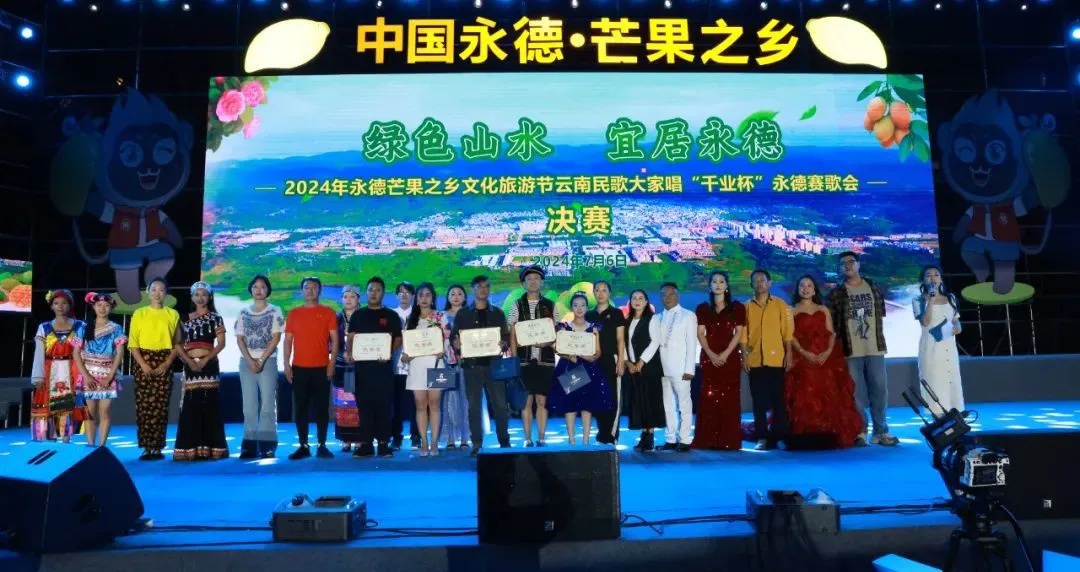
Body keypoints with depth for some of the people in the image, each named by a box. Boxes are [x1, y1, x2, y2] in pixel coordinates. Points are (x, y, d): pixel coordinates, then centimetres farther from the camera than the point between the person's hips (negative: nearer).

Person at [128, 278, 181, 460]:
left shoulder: (173, 314, 7)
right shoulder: (139, 314, 6)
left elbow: (177, 343, 5)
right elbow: (133, 343, 2)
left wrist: (167, 363, -8)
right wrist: (143, 364, -11)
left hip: (164, 364, 0)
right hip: (144, 363, 0)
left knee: (161, 406, -2)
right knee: (143, 406, -4)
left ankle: (158, 448, 2)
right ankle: (146, 448, 1)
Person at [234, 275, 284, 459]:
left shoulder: (275, 311, 4)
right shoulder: (244, 313, 12)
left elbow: (276, 338, -3)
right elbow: (239, 339, 6)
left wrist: (261, 360, -10)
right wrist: (250, 361, -8)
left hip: (268, 361, -3)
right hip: (246, 362, 3)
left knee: (267, 404, -6)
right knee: (249, 405, 2)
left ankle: (267, 446, -4)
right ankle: (250, 446, 4)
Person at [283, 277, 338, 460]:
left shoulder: (328, 312, 4)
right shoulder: (293, 313, 9)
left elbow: (334, 339, 2)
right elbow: (288, 340, 8)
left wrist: (332, 362, -7)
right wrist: (286, 364, 0)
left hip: (321, 367, -1)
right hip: (299, 368, 2)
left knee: (322, 407, 1)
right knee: (300, 408, 3)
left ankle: (322, 446, 7)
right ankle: (303, 446, 9)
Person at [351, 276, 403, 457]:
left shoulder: (391, 316, 8)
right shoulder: (358, 315, 13)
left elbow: (398, 339, 4)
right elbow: (351, 337, 8)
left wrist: (389, 353, -15)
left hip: (383, 366, -2)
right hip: (363, 365, 2)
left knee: (384, 405, -1)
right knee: (364, 405, 3)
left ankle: (384, 443, 5)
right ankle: (365, 444, 7)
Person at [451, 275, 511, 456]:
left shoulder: (498, 313, 11)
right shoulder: (463, 314, 9)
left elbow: (507, 336, 8)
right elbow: (453, 336, 7)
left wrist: (504, 344, -13)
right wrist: (455, 343, -15)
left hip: (494, 364, 0)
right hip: (472, 364, 0)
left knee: (499, 404, 0)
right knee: (474, 405, 1)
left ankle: (504, 441, 11)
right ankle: (476, 443, 8)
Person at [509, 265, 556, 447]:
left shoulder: (550, 306, 10)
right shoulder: (517, 305, 7)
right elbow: (513, 335, 5)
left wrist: (547, 342, -11)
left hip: (544, 360, 1)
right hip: (524, 360, 0)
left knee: (542, 401, 2)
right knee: (526, 401, 2)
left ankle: (541, 439, 9)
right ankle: (528, 439, 10)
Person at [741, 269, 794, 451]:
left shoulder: (780, 304, 5)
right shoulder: (747, 307, 8)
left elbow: (787, 330, 3)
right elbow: (743, 333, 5)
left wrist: (788, 354, -4)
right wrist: (744, 356, -2)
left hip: (776, 359, -1)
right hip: (755, 360, 1)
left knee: (778, 398, 2)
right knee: (758, 400, 4)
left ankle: (780, 436, 10)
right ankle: (762, 437, 8)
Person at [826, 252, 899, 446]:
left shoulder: (873, 288, 10)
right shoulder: (836, 293, 1)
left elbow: (880, 315, 13)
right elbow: (830, 322, -1)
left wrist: (877, 337, 7)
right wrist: (840, 345, -5)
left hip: (875, 348, 2)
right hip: (851, 350, -2)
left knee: (879, 390, 3)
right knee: (857, 393, 1)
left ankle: (881, 432, 11)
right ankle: (860, 432, 7)